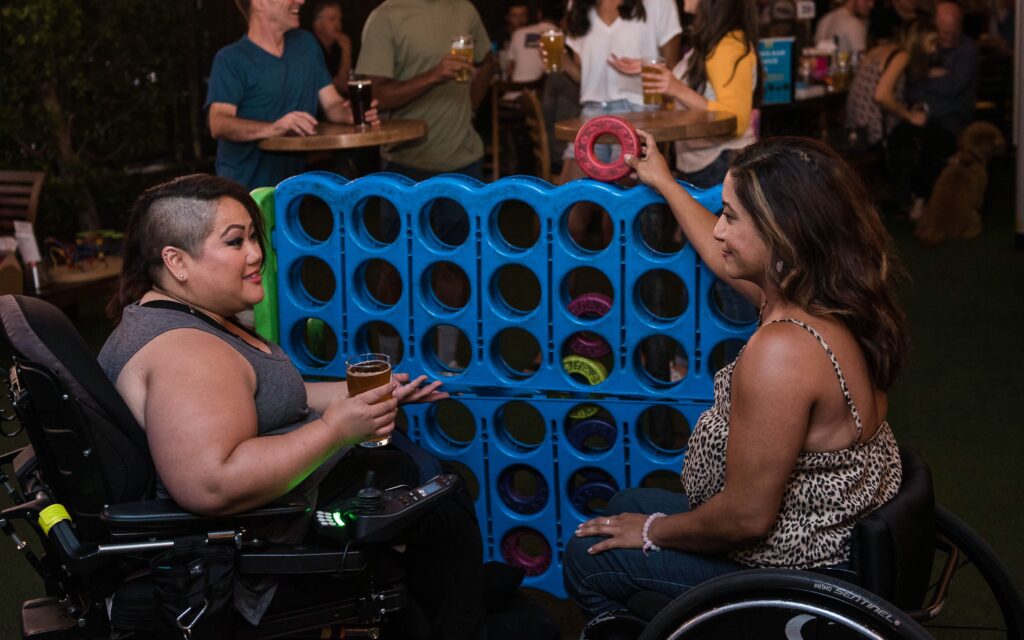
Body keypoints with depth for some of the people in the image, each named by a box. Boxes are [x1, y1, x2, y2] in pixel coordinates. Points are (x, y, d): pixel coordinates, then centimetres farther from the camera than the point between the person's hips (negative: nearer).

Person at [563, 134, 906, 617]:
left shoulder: (782, 352, -34)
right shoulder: (830, 302, -5)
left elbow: (747, 517, -27)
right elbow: (723, 261, 19)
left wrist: (653, 531, -8)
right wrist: (664, 182, 32)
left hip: (796, 570, -9)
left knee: (587, 557, 7)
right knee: (628, 504, 26)